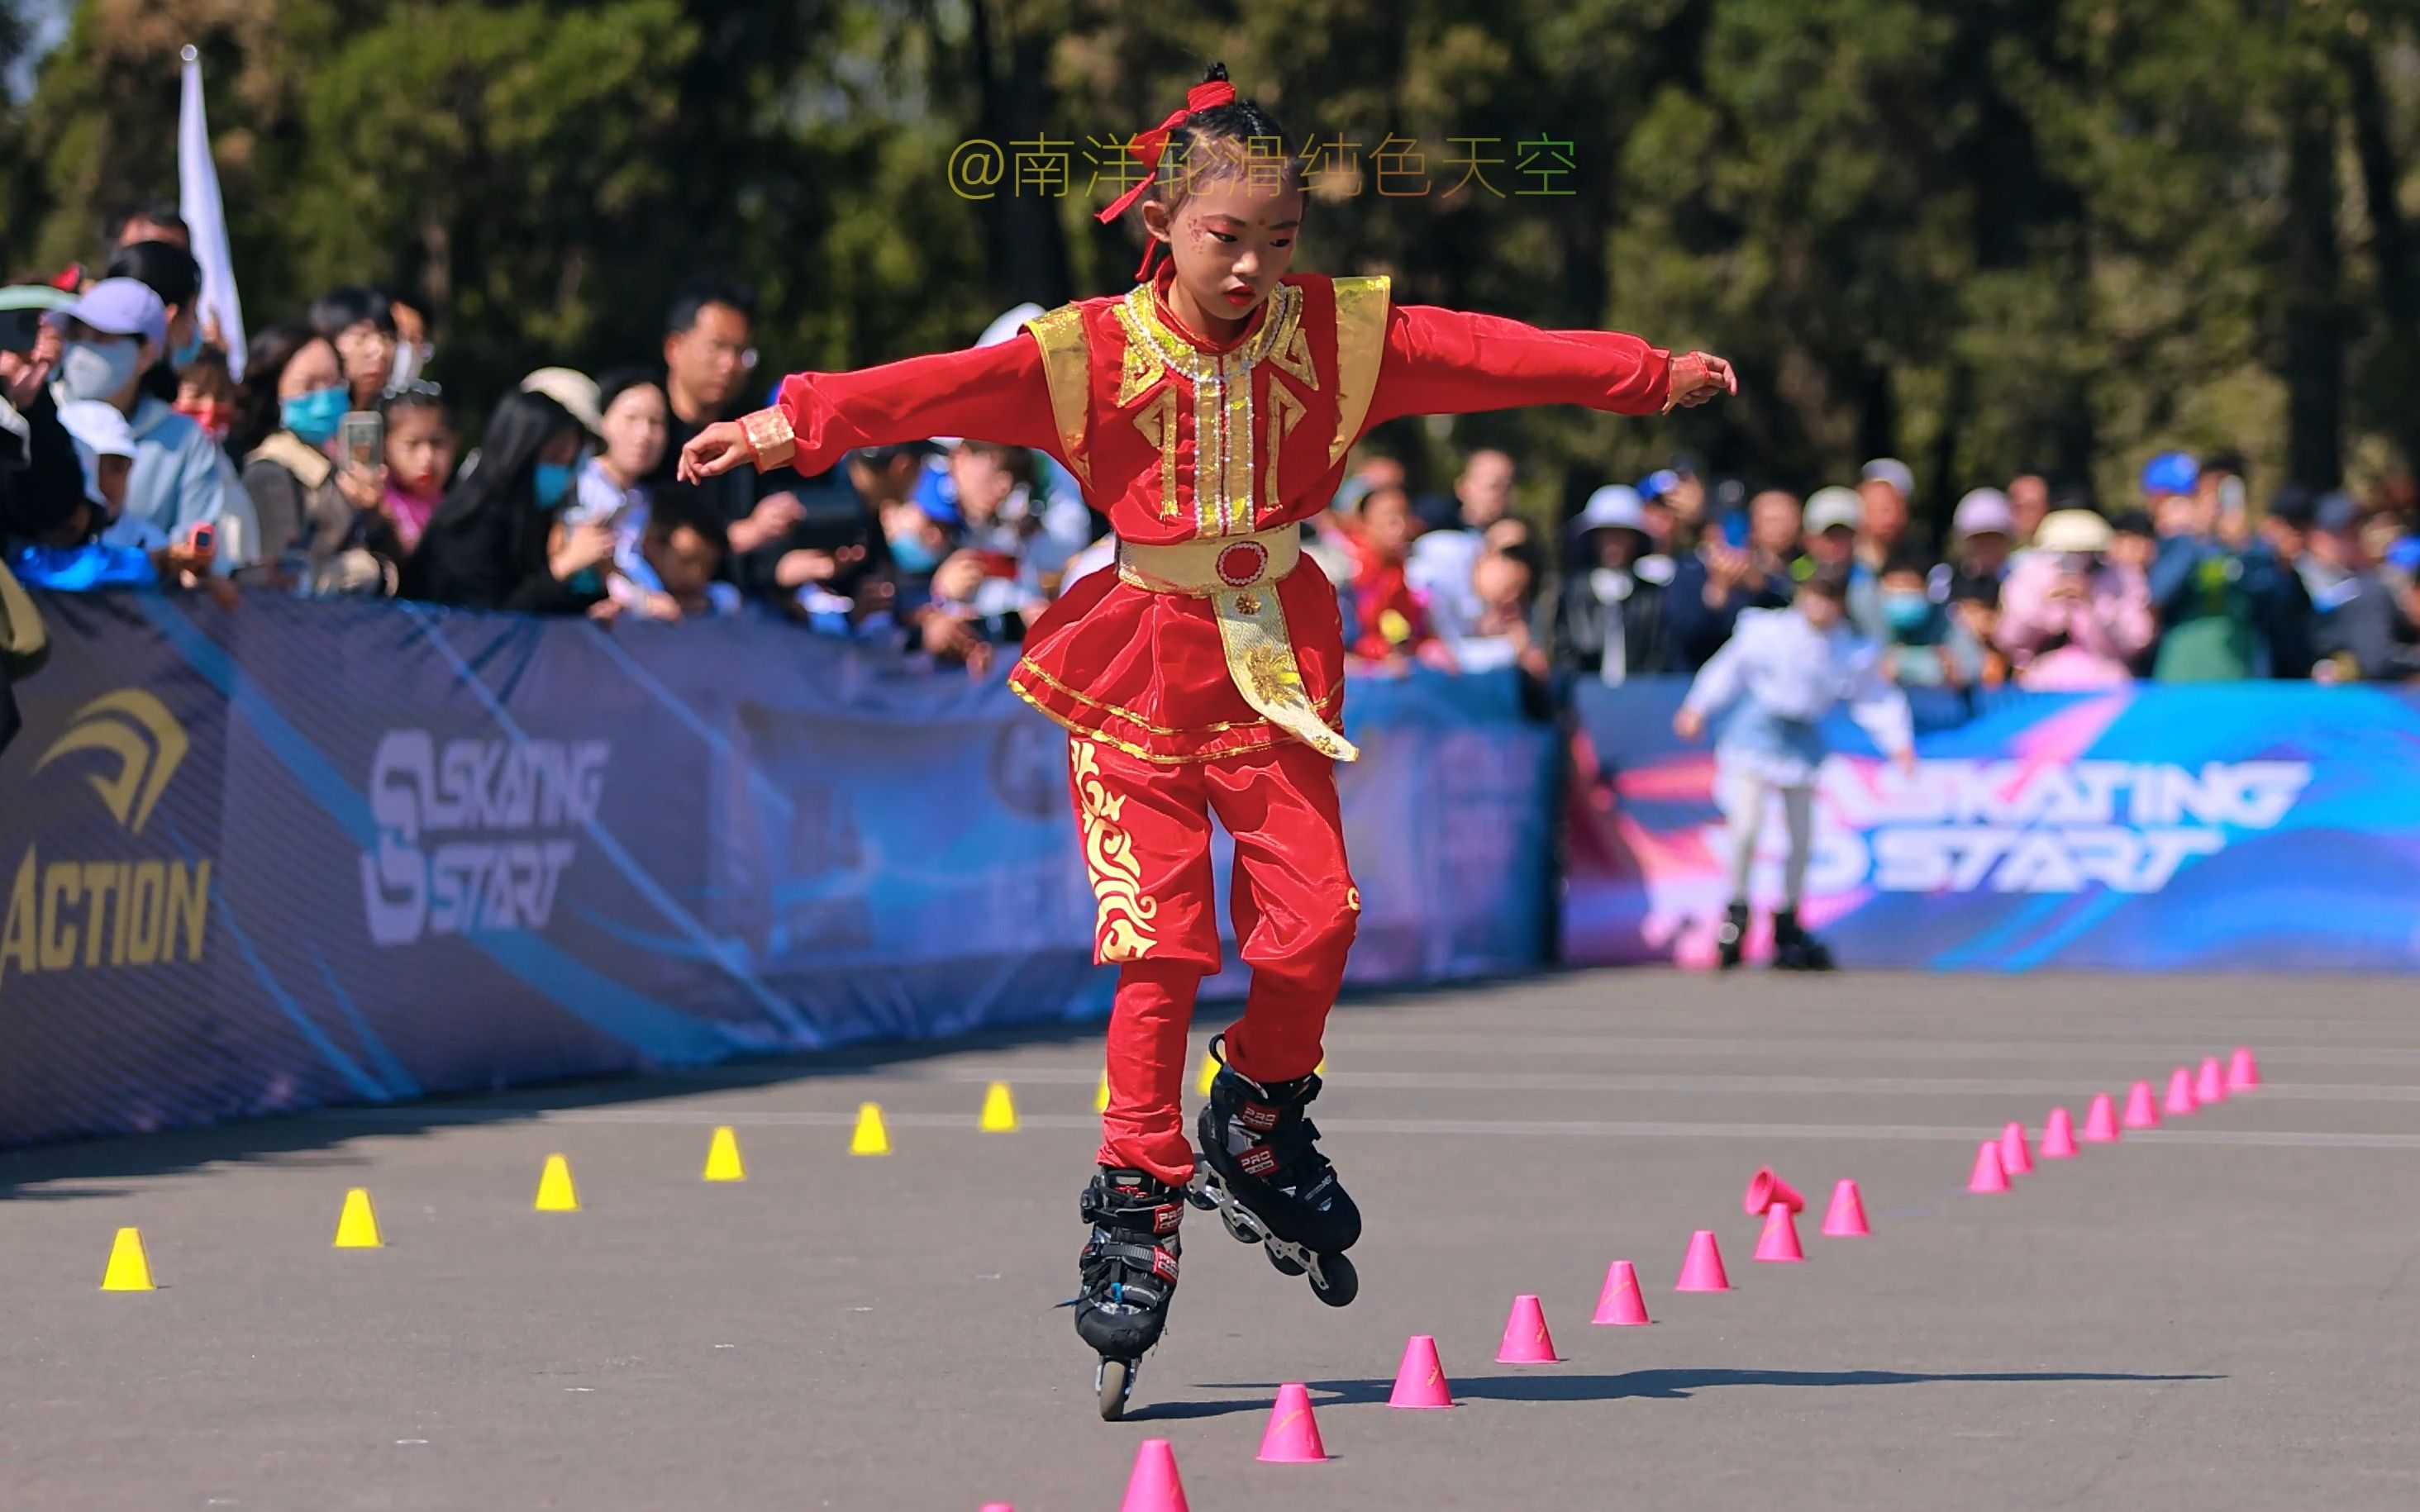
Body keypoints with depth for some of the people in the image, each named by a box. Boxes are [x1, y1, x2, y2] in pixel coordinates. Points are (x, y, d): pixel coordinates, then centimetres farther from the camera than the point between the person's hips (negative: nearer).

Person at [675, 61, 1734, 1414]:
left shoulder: (1339, 334, 0)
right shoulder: (1095, 354, -9)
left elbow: (1489, 353, 2)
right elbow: (945, 388, -19)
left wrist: (1649, 375, 3)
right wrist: (795, 426, -30)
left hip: (1279, 663, 2)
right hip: (1143, 668, -2)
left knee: (1314, 911, -9)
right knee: (1160, 940, -10)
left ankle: (1259, 1126, 19)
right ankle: (1139, 1202, 1)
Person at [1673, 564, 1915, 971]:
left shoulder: (1854, 651, -5)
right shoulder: (1767, 630, -10)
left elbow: (1877, 698, 0)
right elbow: (1732, 668, 2)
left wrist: (1899, 742, -12)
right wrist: (1698, 709, 5)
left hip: (1802, 741, 3)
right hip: (1756, 732, -3)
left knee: (1802, 835, 6)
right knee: (1746, 826, -15)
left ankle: (1787, 926, 21)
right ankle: (1736, 913, 6)